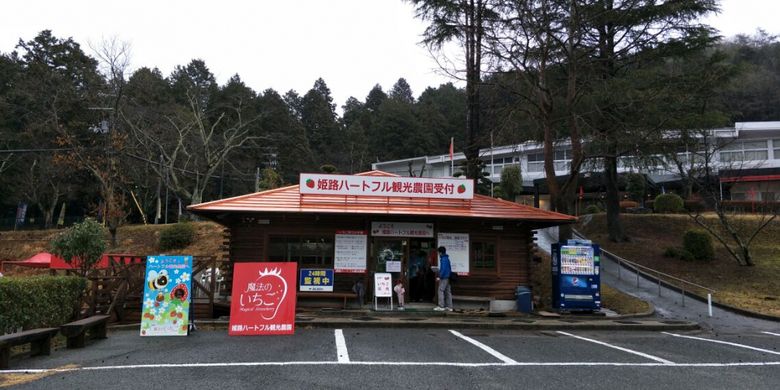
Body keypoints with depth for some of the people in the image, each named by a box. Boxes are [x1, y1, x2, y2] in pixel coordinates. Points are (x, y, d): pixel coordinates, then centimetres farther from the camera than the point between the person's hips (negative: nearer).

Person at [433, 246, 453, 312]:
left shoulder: (443, 259, -13)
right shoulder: (447, 258, 17)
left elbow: (443, 269, -20)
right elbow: (449, 268, 21)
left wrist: (440, 277, -18)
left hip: (444, 277, -10)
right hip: (447, 277, 10)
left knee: (441, 291, -7)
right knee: (448, 291, 9)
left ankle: (441, 306, -9)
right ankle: (449, 307, 11)